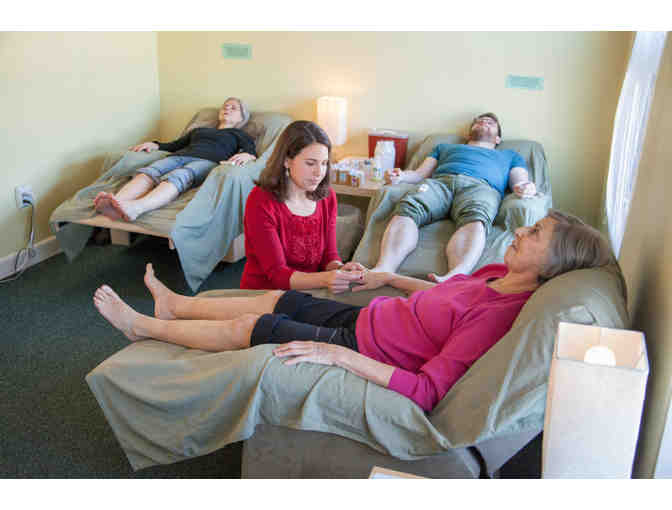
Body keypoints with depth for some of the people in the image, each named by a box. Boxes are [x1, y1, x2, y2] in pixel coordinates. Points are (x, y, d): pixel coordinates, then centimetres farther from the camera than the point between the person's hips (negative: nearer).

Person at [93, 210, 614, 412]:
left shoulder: (500, 314, -30)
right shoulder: (499, 274, -2)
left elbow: (429, 391, -33)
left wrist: (339, 354, -33)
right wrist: (387, 277, 19)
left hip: (364, 351, -7)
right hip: (366, 316, 8)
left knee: (248, 326, 2)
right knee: (275, 299, 15)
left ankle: (143, 326, 26)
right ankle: (175, 306, 40)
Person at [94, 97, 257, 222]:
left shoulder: (240, 135, 29)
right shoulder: (198, 130, 42)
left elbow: (252, 153, 9)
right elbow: (174, 145, 36)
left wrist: (246, 155, -15)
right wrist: (155, 145, 17)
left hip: (208, 161, -4)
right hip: (180, 156, 5)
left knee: (178, 176, -39)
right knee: (149, 172, -30)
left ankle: (135, 208, -66)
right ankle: (116, 202, -58)